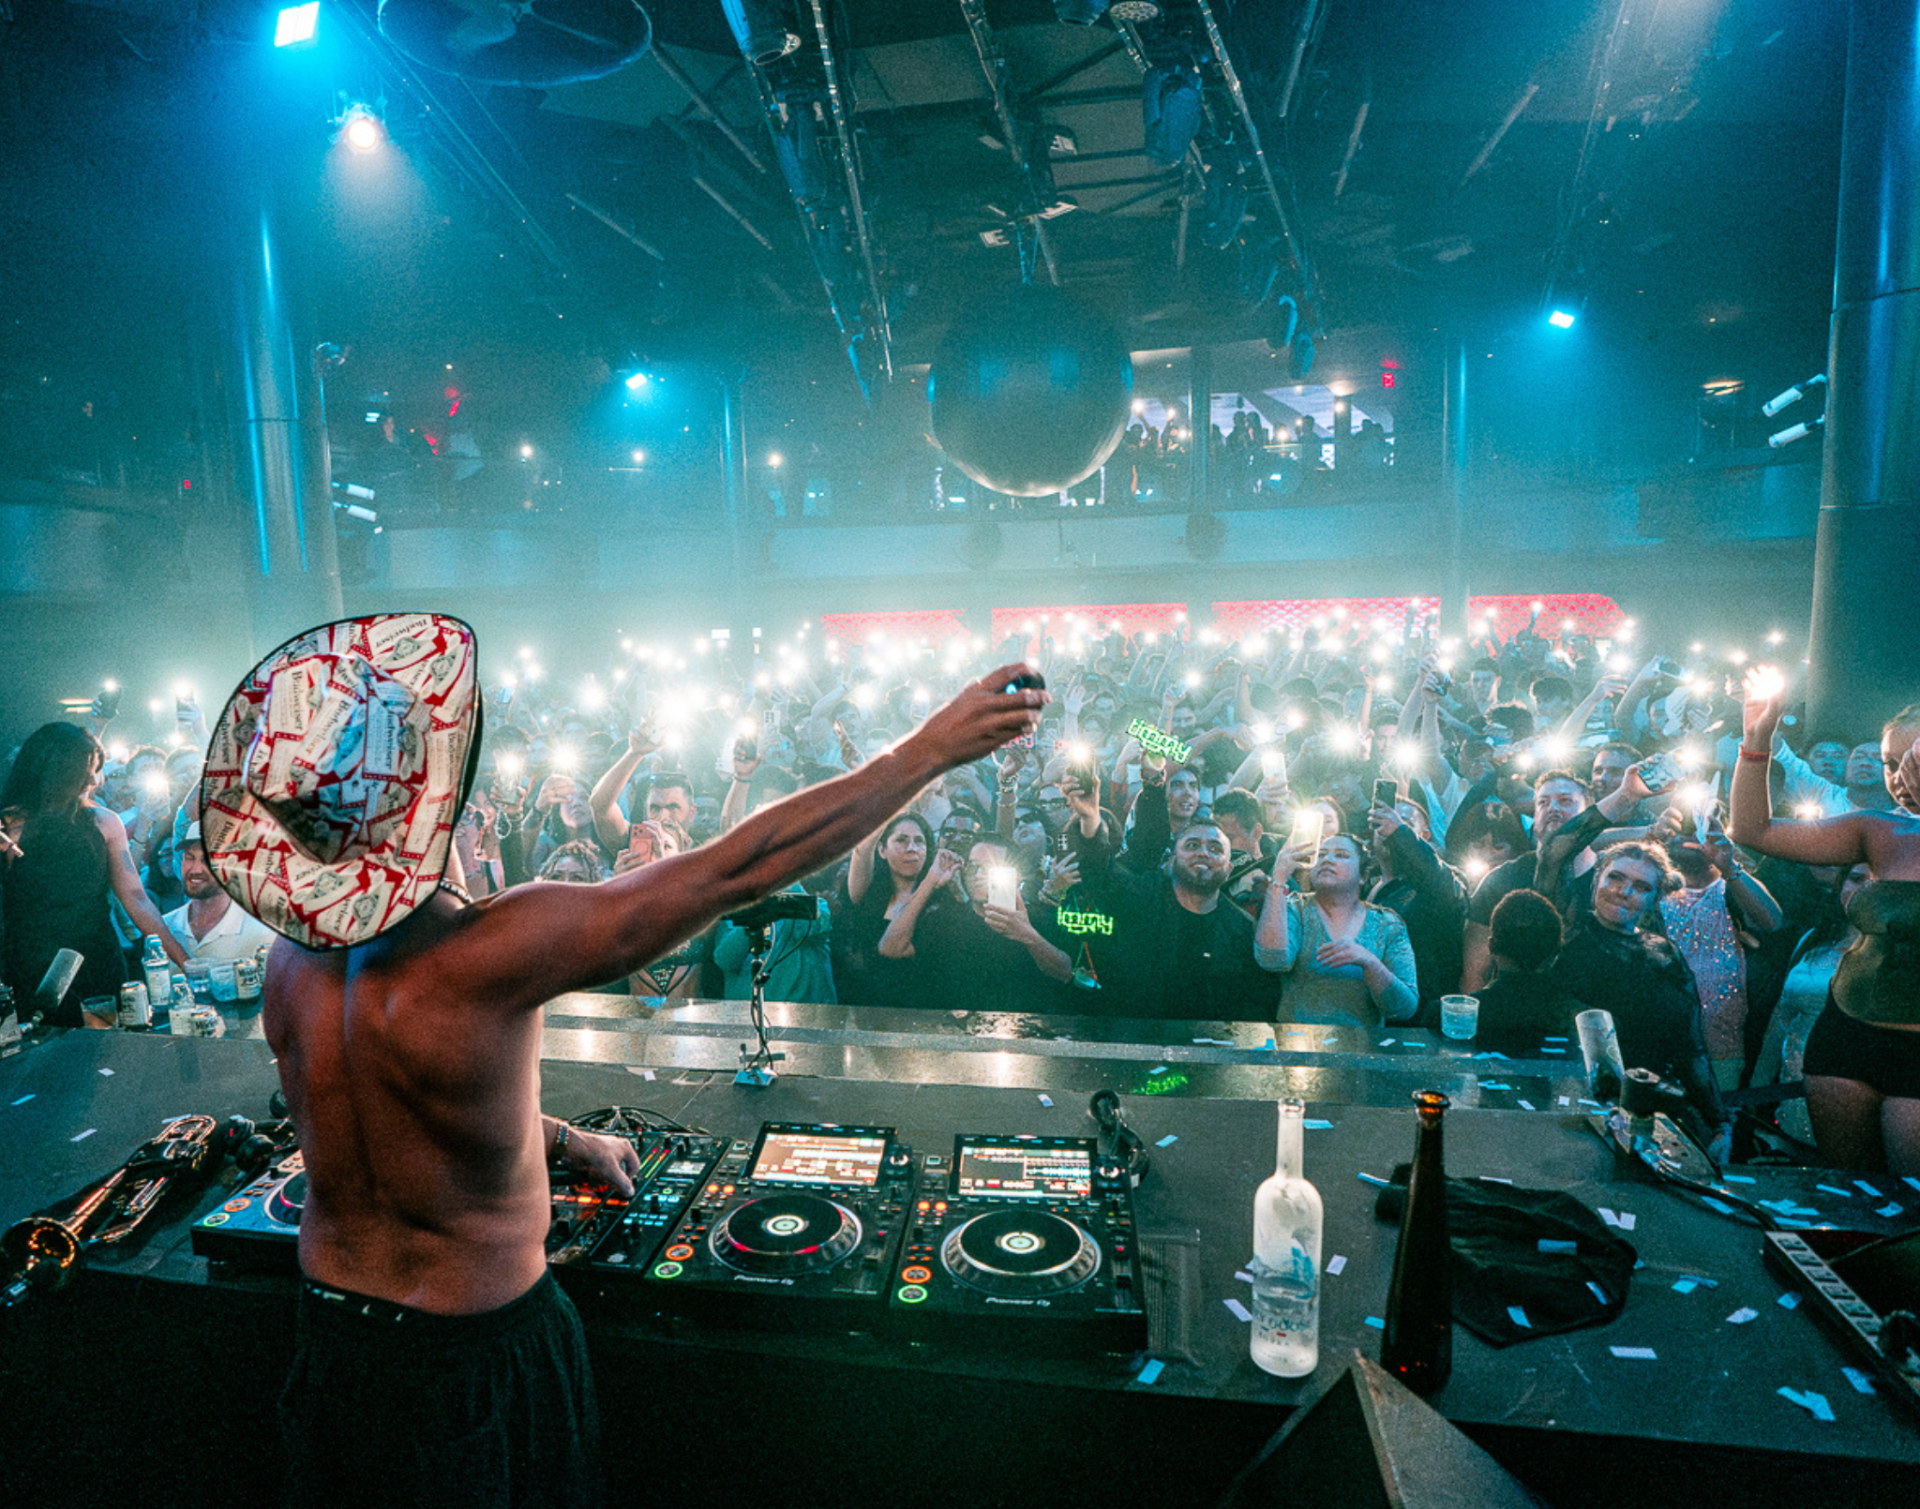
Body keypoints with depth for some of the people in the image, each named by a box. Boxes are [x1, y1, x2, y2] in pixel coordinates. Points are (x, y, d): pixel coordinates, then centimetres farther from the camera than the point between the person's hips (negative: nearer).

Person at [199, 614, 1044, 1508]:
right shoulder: (484, 954, -34)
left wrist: (567, 1142, 20)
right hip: (475, 1357, -6)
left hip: (329, 1331, 6)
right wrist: (934, 746, -25)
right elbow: (743, 866, -33)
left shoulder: (292, 957, -9)